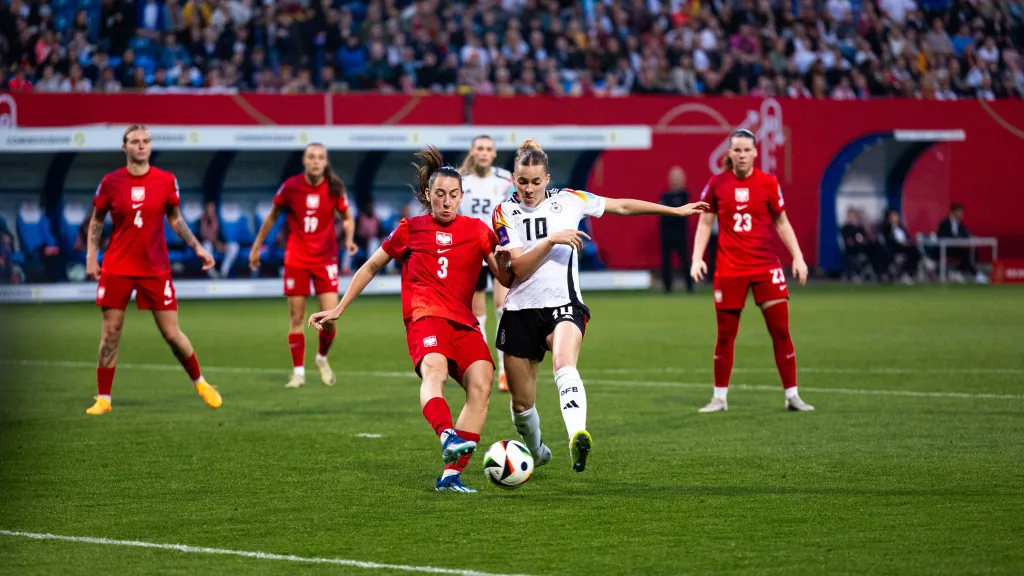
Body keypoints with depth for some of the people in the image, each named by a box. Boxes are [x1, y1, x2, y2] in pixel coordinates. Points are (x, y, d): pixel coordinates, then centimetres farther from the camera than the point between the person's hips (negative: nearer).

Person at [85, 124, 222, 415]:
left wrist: (197, 248, 6)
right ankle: (103, 399, 10)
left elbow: (175, 219, 12)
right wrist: (91, 257, 0)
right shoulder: (111, 182, -2)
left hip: (155, 269, 0)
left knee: (172, 334, 0)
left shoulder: (166, 181, 0)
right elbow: (96, 221, 8)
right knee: (110, 333, 1)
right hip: (117, 268, 0)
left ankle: (200, 383, 22)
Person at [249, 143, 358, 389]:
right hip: (296, 259, 0)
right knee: (296, 317, 0)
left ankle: (322, 358, 20)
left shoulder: (334, 188, -6)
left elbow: (347, 217, 8)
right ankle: (298, 371, 12)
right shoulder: (291, 186, -7)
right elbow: (272, 216, 7)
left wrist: (349, 239, -12)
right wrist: (256, 246, 11)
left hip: (325, 258, 0)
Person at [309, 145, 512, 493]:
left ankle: (450, 475, -23)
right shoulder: (411, 229, 14)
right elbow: (371, 268, 23)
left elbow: (506, 280, 14)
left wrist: (503, 262, -10)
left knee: (481, 383, -22)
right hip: (426, 315, -3)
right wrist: (338, 310, 22)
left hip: (464, 321, 3)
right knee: (435, 369, -35)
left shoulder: (477, 231, 16)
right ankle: (447, 436, -63)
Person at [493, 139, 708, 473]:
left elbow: (622, 206, 16)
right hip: (520, 311, 2)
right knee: (522, 402, 9)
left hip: (563, 305, -2)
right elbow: (518, 267, -10)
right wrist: (552, 240, -22)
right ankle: (535, 452, 39)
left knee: (564, 363, -34)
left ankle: (577, 439, -54)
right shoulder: (505, 213, 1)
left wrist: (676, 210, 20)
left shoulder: (568, 201, 4)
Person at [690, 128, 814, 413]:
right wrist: (697, 258, -3)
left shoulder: (768, 183, 0)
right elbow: (705, 223, 7)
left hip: (766, 266, 0)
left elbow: (781, 222, 8)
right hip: (729, 269, 0)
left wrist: (797, 256, 2)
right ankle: (719, 397, 16)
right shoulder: (717, 184, 0)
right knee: (725, 335, 5)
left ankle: (792, 395, 6)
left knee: (781, 330, -2)